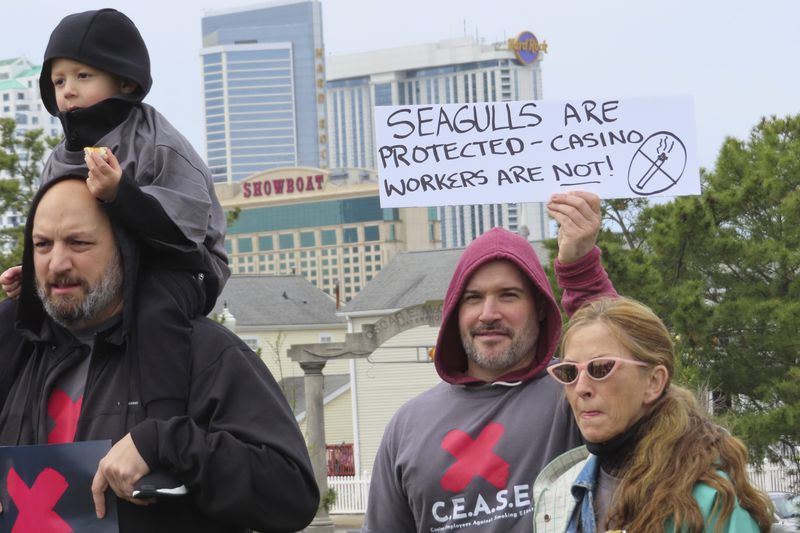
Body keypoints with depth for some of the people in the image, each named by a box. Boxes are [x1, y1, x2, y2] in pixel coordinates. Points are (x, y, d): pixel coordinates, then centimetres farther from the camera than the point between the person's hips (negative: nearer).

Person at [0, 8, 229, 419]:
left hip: (169, 269, -8)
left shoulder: (158, 146, -12)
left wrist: (121, 194, -38)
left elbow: (184, 229, -25)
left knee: (155, 309, -38)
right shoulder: (59, 162, 9)